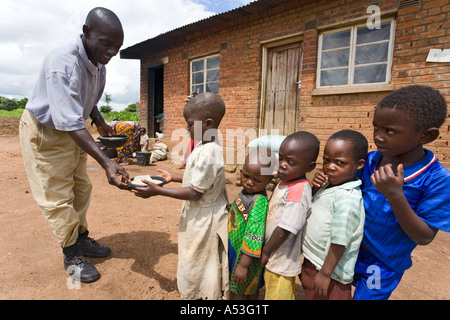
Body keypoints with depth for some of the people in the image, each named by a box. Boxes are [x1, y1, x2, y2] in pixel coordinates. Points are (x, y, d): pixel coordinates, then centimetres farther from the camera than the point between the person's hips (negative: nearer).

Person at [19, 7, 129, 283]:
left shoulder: (99, 65, -5)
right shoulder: (62, 64, -32)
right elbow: (69, 123, -39)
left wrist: (99, 121, -3)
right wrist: (106, 162, -47)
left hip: (73, 131, 8)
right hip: (44, 131, -8)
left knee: (81, 188, 12)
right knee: (58, 196, 0)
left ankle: (81, 240, 28)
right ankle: (72, 255, 15)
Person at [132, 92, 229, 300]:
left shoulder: (207, 154, -29)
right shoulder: (207, 147, 2)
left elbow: (194, 192, -26)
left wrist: (157, 191, -24)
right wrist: (174, 177, 13)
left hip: (202, 220, -10)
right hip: (201, 216, 10)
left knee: (196, 266, 13)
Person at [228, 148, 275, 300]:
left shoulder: (259, 202, -30)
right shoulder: (246, 192, -2)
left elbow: (254, 237, -29)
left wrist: (243, 265, -25)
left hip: (245, 255, -8)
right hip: (236, 249, 8)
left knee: (237, 292, 13)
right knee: (250, 290, 26)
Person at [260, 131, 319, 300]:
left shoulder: (298, 191, -29)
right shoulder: (285, 182, 0)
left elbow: (284, 230, -27)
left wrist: (265, 251, -13)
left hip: (281, 262, -8)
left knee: (278, 294, 13)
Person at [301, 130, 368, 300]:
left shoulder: (347, 198, -28)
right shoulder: (329, 185, -3)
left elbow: (339, 242, -25)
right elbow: (311, 206, 12)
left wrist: (325, 274, -17)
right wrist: (315, 188, -7)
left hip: (328, 272, -8)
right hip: (311, 261, 8)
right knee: (311, 295, 26)